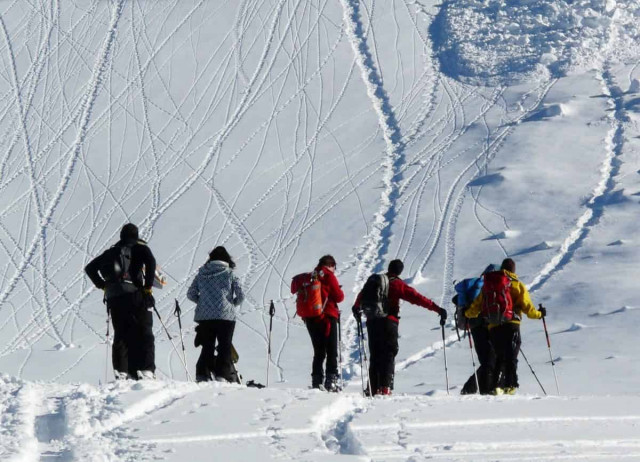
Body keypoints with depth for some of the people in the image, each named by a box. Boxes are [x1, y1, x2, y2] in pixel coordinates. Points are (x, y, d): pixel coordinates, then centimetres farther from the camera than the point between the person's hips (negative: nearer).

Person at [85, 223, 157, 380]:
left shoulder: (111, 251, 22)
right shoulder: (139, 247, 7)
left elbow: (89, 268, 23)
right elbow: (151, 261, -14)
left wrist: (102, 285, 20)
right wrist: (148, 286, -8)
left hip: (113, 297, 4)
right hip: (134, 295, -4)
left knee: (121, 336, 7)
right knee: (144, 335, -4)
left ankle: (121, 372, -3)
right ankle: (146, 371, -15)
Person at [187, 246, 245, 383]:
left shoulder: (201, 274, 8)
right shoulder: (230, 274, 0)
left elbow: (190, 294, 7)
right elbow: (240, 296, -3)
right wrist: (232, 304, 16)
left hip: (204, 316, 3)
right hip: (225, 316, -3)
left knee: (207, 347, 11)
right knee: (225, 347, 4)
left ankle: (202, 375, 3)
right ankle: (222, 375, -5)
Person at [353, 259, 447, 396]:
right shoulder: (397, 284, -3)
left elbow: (362, 295, 31)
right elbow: (417, 298, -10)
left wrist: (357, 308, 52)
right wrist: (437, 309, -11)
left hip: (372, 322, 5)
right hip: (388, 322, -5)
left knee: (375, 356, 12)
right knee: (388, 355, -5)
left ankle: (373, 388, 10)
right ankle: (385, 387, -19)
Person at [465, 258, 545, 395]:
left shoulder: (488, 285, 14)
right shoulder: (517, 285, 6)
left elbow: (477, 306, 13)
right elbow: (527, 308, 0)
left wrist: (467, 314, 32)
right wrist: (539, 314, 19)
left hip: (493, 327, 3)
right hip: (511, 326, -3)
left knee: (499, 357, 15)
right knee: (511, 357, -2)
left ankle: (497, 385, 3)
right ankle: (510, 385, -14)